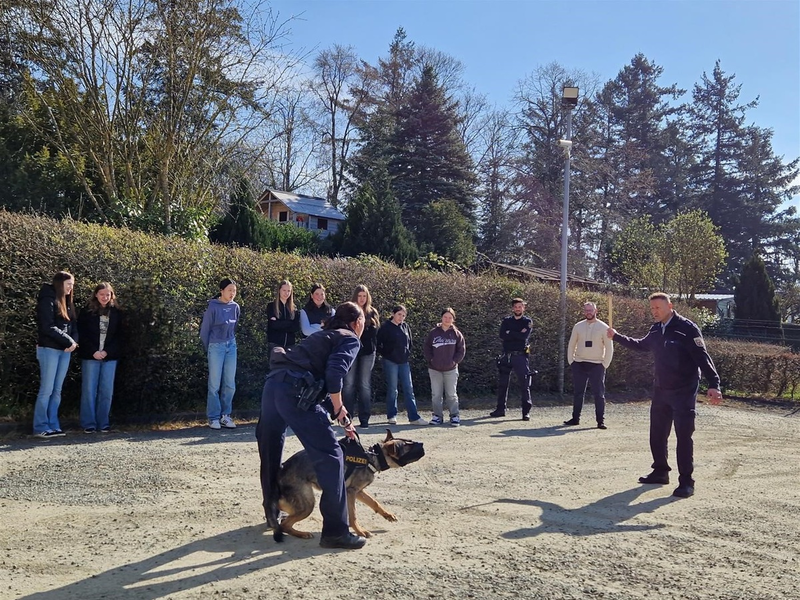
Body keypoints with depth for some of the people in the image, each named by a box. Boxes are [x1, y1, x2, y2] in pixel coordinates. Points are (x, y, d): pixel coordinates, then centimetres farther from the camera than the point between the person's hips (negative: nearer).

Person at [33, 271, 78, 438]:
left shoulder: (67, 302, 16)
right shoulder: (48, 300, -8)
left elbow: (74, 325, 14)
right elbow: (48, 327, -17)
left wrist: (73, 341, -6)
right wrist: (69, 341, -13)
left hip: (65, 350, 7)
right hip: (49, 349, -7)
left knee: (57, 390, 7)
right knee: (46, 390, -4)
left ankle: (53, 426, 10)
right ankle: (40, 427, 1)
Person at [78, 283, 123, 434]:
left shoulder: (116, 313, 10)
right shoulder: (87, 312, 4)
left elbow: (118, 336, 7)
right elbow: (82, 334, -1)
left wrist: (107, 351, -6)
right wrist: (93, 352, -11)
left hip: (110, 357, 2)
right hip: (90, 356, -2)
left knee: (107, 391, 2)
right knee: (89, 390, -2)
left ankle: (103, 423, 9)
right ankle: (88, 424, 4)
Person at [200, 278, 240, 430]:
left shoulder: (235, 307, 3)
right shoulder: (213, 306, -11)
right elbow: (205, 328, -3)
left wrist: (231, 340, 13)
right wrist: (207, 348, 5)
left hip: (231, 346, 5)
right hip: (216, 346, -5)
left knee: (230, 384, 5)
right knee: (214, 384, 0)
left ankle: (225, 415, 15)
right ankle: (214, 417, 7)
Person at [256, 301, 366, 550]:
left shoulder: (327, 335, 32)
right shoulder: (350, 340, 8)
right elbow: (334, 373, -12)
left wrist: (341, 420, 34)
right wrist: (339, 410, 0)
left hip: (273, 384, 9)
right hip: (294, 391, -9)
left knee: (270, 452, 24)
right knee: (330, 457, -2)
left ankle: (272, 511, 43)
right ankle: (336, 531, 0)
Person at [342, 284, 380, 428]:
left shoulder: (372, 312, 10)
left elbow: (374, 332, 4)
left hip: (367, 352, 2)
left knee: (365, 385, 3)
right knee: (349, 384, -3)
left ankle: (364, 418, 6)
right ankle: (348, 417, 3)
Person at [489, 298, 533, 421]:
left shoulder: (527, 321, 3)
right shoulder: (506, 321, 10)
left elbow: (524, 336, -15)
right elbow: (502, 335, -8)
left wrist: (510, 333, -8)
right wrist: (518, 334, -11)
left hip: (520, 356, -3)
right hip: (506, 356, 3)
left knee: (524, 384, -5)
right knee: (502, 383, 9)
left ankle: (526, 411, 0)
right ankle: (500, 409, 20)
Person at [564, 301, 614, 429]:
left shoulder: (603, 327, -3)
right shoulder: (578, 326, 4)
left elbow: (609, 348, 0)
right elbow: (571, 345, 11)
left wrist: (605, 365, -4)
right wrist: (570, 361, 6)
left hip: (596, 365, -2)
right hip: (579, 364, 3)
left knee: (599, 394, -1)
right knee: (578, 392, 8)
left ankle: (600, 421, 6)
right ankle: (575, 418, 17)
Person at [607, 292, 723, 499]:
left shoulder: (687, 328, -15)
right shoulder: (656, 330, 8)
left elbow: (702, 357, -19)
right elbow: (642, 345, 29)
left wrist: (713, 384, -28)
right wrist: (617, 337, 29)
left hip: (684, 392, -7)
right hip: (660, 390, 8)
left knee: (684, 436, -7)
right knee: (657, 433, 14)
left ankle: (686, 482, 1)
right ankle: (660, 471, 29)